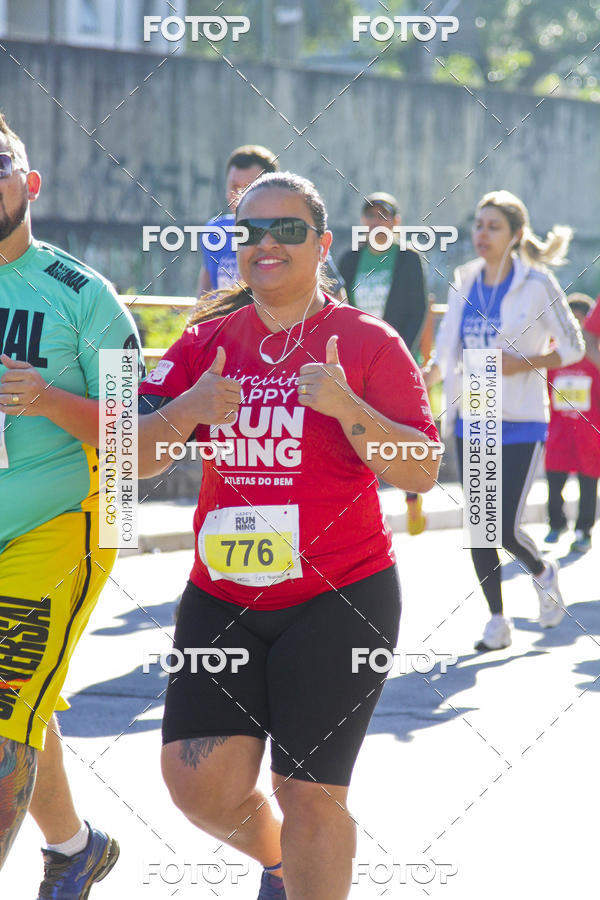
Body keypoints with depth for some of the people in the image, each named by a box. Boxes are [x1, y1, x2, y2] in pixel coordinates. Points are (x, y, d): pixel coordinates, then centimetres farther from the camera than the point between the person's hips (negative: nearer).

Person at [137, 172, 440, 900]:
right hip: (221, 596, 4)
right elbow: (136, 458, 3)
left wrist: (347, 408, -23)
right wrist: (186, 410, -17)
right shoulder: (205, 342, 9)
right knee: (200, 783, -4)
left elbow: (422, 472, -8)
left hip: (339, 597, -3)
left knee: (308, 793, -5)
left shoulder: (367, 344, -2)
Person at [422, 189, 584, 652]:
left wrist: (522, 363, -17)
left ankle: (543, 572, 24)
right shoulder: (464, 282, 5)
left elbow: (573, 347, -4)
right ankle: (497, 621, 16)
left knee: (505, 527, -9)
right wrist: (427, 375, -11)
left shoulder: (537, 283, -8)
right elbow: (447, 348, 9)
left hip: (520, 422, -5)